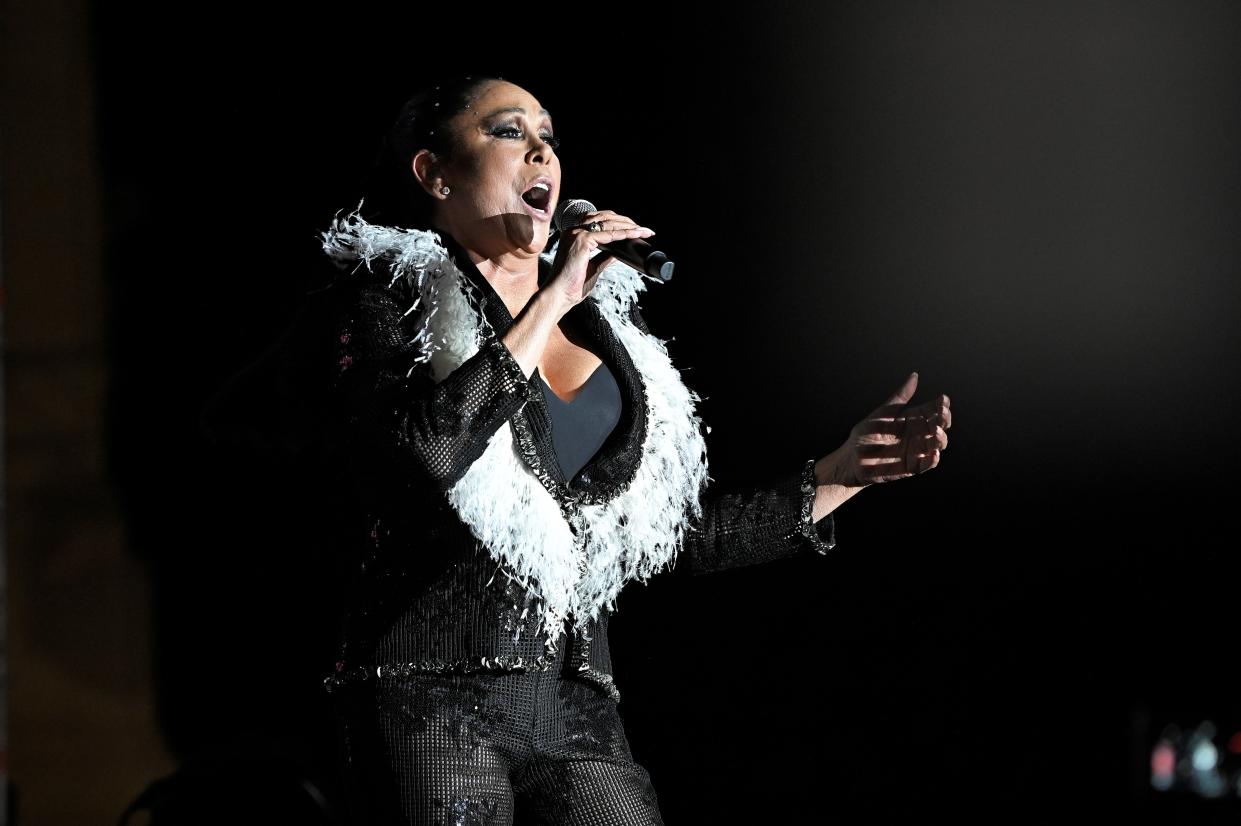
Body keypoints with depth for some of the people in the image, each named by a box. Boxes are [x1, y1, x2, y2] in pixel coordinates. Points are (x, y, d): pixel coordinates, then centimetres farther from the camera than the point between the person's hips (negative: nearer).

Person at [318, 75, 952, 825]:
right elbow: (420, 455, -19)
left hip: (580, 709, 5)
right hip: (434, 700, -5)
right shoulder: (391, 294, 4)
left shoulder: (604, 321, 19)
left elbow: (684, 536, 21)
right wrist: (552, 301, -13)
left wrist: (842, 473, 15)